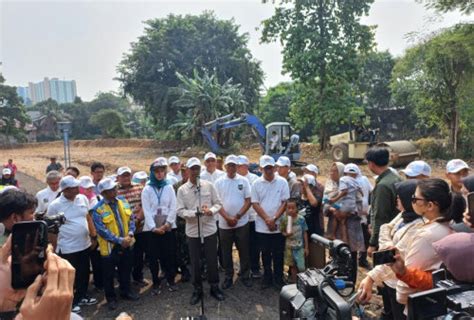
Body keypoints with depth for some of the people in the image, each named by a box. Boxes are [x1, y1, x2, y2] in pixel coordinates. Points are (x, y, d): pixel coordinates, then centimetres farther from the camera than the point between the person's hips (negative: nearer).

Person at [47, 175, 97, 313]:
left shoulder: (83, 198, -2)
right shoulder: (55, 205, -15)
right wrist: (54, 249, -5)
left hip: (85, 244, 5)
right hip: (67, 248, -5)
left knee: (84, 273, 19)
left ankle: (81, 297, 40)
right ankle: (70, 302, 30)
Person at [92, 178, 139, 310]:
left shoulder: (123, 201, 1)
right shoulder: (98, 209, -16)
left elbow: (131, 219, 3)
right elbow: (102, 230, -20)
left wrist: (130, 235, -13)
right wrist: (119, 240, -22)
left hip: (126, 244, 5)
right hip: (109, 246, -4)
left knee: (126, 270, 20)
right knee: (109, 274, 12)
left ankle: (126, 291, 40)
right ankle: (110, 297, 31)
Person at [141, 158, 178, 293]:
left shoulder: (169, 187, 3)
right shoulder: (147, 189, 0)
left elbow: (173, 208, -1)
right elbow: (147, 210, -6)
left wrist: (167, 224, -12)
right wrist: (154, 227, -14)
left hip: (168, 227, 1)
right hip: (152, 228, 0)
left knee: (170, 255, 4)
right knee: (153, 256, 5)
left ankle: (170, 280, 22)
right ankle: (156, 282, 21)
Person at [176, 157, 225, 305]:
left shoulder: (209, 185, -1)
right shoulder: (182, 189, -3)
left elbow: (218, 203, 2)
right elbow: (180, 211, -7)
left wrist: (211, 210, -19)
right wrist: (195, 213, -22)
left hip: (210, 229, 1)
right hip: (193, 231, 0)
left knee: (212, 260, 11)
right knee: (195, 262, 11)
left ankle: (214, 287, 29)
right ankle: (197, 290, 28)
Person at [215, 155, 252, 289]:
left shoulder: (244, 181, -1)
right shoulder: (219, 182, -1)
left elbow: (248, 201, -3)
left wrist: (237, 216, -13)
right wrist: (228, 218, -14)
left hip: (242, 223, 0)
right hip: (224, 223, 1)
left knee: (244, 250, 9)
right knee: (226, 252, 11)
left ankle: (245, 275, 26)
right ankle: (228, 277, 26)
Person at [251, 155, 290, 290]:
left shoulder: (282, 182, -3)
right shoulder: (256, 184, -2)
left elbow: (285, 202, -4)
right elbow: (255, 204, -3)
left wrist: (274, 219, -12)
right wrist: (267, 219, -13)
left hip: (279, 225, -1)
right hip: (262, 226, 1)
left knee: (278, 253, 9)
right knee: (265, 253, 13)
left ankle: (278, 278, 24)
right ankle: (267, 277, 27)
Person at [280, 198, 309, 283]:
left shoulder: (301, 219, -9)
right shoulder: (284, 219, -7)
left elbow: (305, 233, -2)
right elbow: (282, 231, 2)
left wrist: (306, 247, 1)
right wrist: (286, 234, -22)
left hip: (300, 246, -1)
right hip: (289, 246, 1)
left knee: (301, 267, -2)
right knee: (293, 266, 13)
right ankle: (294, 283, 27)